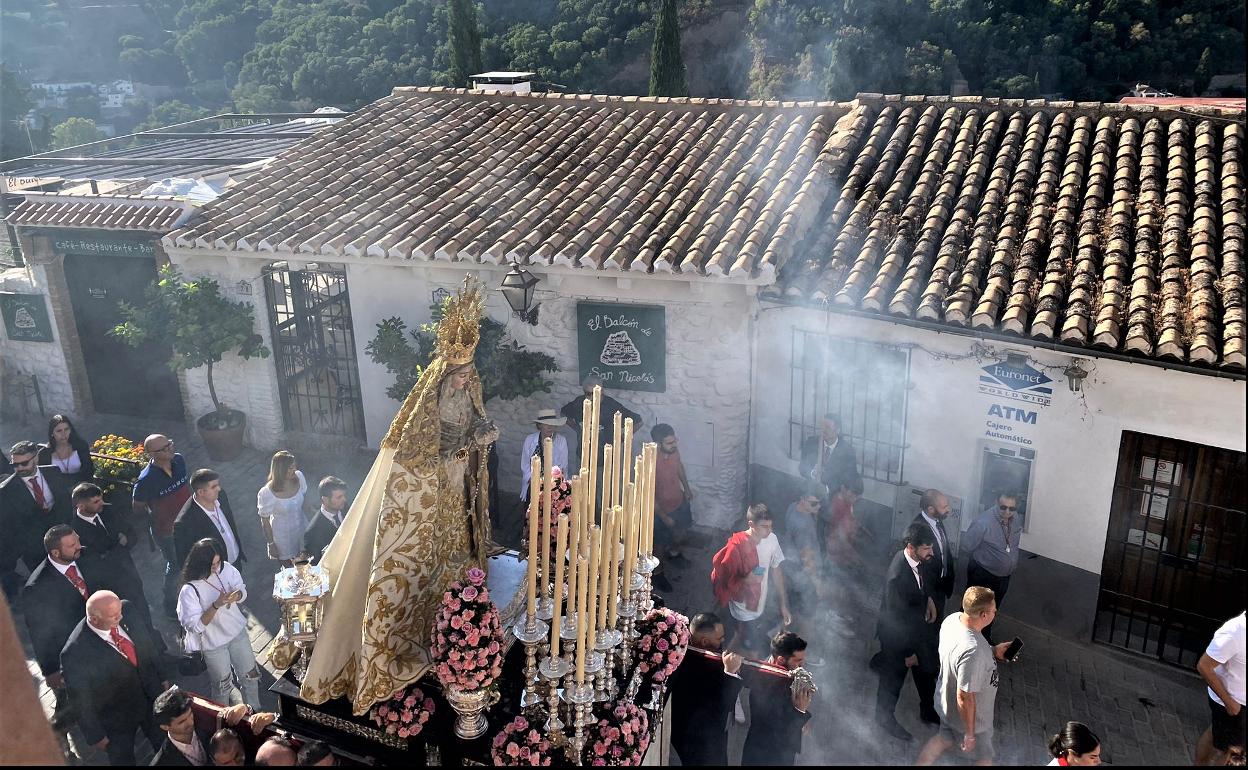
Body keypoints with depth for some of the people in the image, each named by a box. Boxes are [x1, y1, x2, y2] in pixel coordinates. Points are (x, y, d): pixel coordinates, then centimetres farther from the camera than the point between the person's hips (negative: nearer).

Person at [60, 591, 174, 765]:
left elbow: (152, 642, -2)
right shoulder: (75, 652, -31)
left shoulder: (128, 611, -20)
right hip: (118, 718, -4)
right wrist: (96, 736, -7)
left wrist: (163, 677, 6)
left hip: (153, 697, 4)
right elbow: (80, 700, -17)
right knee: (123, 759, 22)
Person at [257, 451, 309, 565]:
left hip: (302, 529, 4)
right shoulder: (266, 493, -28)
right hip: (283, 537, -4)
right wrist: (271, 544, -8)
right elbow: (265, 521, -15)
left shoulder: (299, 477, -16)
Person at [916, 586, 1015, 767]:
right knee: (985, 758, 22)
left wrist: (993, 652, -2)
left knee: (944, 738, 32)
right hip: (968, 717, -7)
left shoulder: (953, 619, -17)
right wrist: (969, 734, -19)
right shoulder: (972, 652, -42)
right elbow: (965, 698, -32)